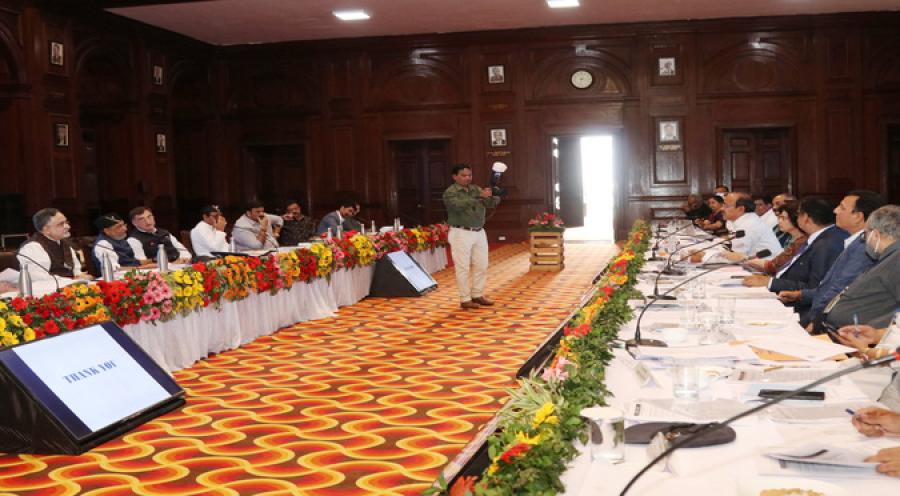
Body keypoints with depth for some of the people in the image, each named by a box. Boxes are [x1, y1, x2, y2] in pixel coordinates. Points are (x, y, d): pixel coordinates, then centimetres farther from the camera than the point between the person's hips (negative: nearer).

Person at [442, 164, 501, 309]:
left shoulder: (476, 189, 10)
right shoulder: (450, 193, -7)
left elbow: (491, 203, 1)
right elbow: (459, 205, -27)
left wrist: (495, 195, -22)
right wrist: (479, 197, -33)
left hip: (479, 232, 6)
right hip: (461, 233, -6)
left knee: (482, 266, 10)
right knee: (463, 268, -2)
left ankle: (477, 295, 22)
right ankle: (465, 299, 5)